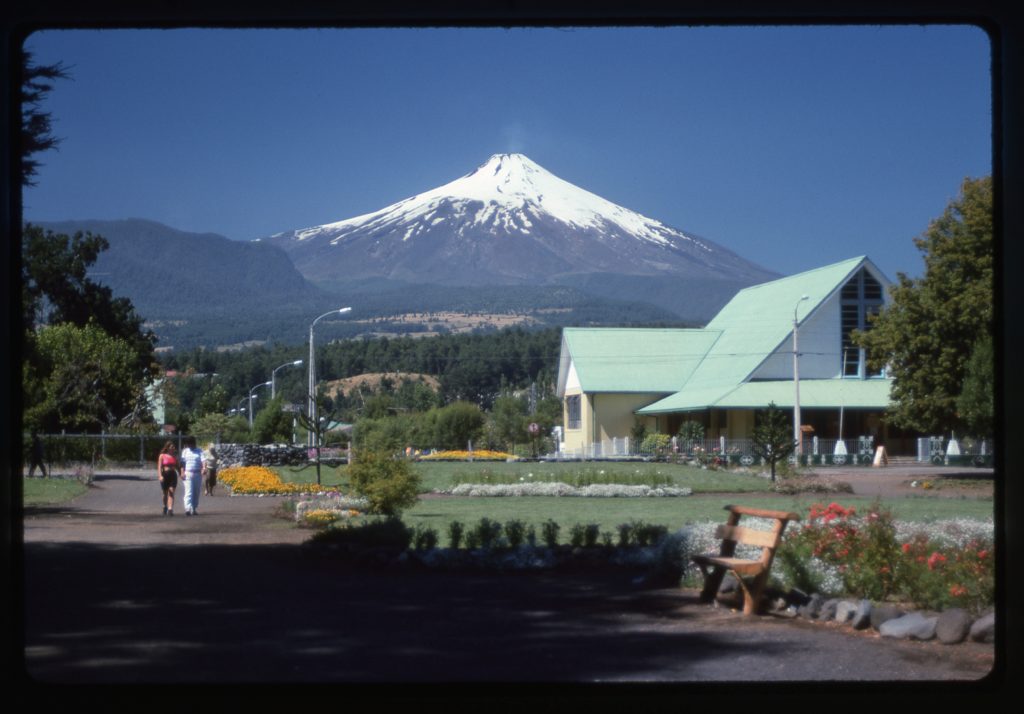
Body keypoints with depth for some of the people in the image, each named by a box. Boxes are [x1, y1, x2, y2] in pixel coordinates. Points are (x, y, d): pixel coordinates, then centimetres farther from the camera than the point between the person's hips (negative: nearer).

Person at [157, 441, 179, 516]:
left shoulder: (175, 456, 10)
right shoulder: (162, 456, 1)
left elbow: (177, 466, 15)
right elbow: (159, 467, -5)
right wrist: (160, 476, -18)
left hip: (173, 474, 1)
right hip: (164, 474, -1)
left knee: (171, 492, -12)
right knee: (165, 493, 12)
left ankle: (170, 509, -20)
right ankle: (165, 507, 33)